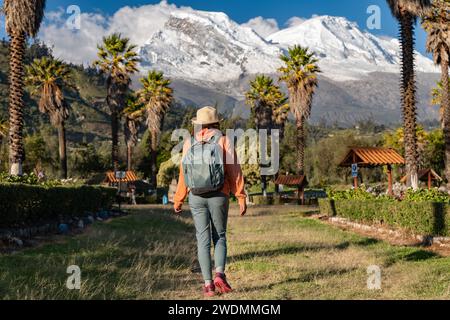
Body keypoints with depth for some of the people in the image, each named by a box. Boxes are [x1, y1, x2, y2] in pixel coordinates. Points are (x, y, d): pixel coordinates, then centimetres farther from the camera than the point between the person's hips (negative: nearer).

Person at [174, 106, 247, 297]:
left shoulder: (189, 143, 5)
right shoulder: (224, 141, -1)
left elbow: (184, 174, 4)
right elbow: (234, 171, -7)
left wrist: (178, 200, 13)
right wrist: (241, 198, -4)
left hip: (196, 197, 1)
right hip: (219, 196, -1)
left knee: (203, 239, 5)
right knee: (219, 237, 12)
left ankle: (208, 283, 1)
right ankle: (219, 274, -7)